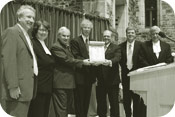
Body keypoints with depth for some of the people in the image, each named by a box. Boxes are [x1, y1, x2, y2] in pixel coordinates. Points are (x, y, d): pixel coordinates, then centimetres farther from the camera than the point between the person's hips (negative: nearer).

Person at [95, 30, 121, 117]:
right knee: (100, 102, 10)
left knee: (114, 102, 1)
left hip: (112, 80, -3)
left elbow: (117, 58, -14)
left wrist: (110, 62, -34)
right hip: (100, 80, 3)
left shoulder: (116, 48, 4)